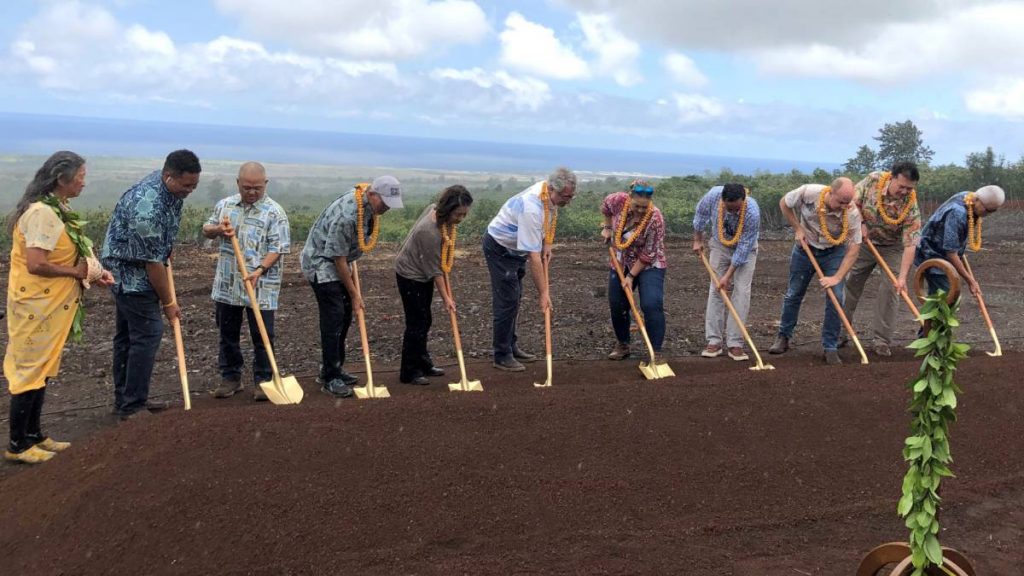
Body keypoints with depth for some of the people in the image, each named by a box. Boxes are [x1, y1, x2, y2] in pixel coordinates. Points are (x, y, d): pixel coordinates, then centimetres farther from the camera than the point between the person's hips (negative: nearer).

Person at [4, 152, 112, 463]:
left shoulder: (57, 208, 9)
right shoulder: (42, 213, -22)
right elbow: (36, 264, -27)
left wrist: (92, 272, 1)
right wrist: (76, 271, -16)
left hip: (50, 305, 10)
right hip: (36, 306, -10)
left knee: (41, 370, 16)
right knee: (30, 371, -1)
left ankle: (34, 435, 27)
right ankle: (17, 445, 10)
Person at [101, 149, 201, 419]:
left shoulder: (170, 187, -2)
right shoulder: (146, 207, -31)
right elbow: (152, 262, -25)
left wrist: (166, 253, 17)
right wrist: (168, 302, -16)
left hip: (128, 273, 10)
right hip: (131, 272, -10)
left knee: (127, 334, 14)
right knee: (147, 334, -10)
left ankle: (125, 399, 23)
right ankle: (132, 406, -5)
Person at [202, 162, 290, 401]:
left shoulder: (274, 212, -7)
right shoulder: (225, 205, 8)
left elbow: (278, 248, -11)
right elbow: (206, 229, 19)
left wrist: (259, 271, -24)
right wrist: (218, 230, -5)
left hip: (261, 287, -4)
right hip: (227, 284, 4)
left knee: (262, 335, 1)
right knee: (228, 333, 13)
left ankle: (262, 381, 13)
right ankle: (230, 377, 26)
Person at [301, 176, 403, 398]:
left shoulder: (369, 204, -4)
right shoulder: (346, 214, -32)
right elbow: (338, 258, -25)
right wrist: (354, 294, -17)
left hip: (339, 261, 9)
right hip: (321, 263, -9)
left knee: (345, 316, 10)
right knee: (333, 318, -12)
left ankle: (331, 369, 20)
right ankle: (330, 378, -7)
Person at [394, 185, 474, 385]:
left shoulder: (435, 209, -10)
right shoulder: (429, 232, -35)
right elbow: (434, 270, -25)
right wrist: (446, 297, -17)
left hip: (424, 274, 9)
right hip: (410, 275, -9)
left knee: (424, 321, 16)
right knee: (416, 323, -6)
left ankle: (422, 362, 28)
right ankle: (409, 372, 3)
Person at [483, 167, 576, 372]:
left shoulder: (552, 196, -10)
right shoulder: (531, 208, -37)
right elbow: (533, 256, -35)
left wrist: (546, 244, 1)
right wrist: (543, 292, -31)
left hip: (516, 247, 9)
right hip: (499, 248, -9)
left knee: (515, 299, 15)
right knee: (506, 301, -10)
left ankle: (512, 346, 27)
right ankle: (502, 356, -3)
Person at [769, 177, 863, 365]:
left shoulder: (852, 213, -28)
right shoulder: (808, 193, -29)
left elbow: (854, 248, -21)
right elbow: (784, 203, -8)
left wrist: (837, 277, -26)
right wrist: (798, 229, -12)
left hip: (834, 252, -1)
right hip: (805, 246, 1)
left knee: (835, 298, -10)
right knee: (793, 294, 8)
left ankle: (830, 348, 1)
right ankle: (783, 337, 27)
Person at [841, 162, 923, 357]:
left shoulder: (911, 206, -28)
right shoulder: (873, 180, -22)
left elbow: (910, 245, -31)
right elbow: (853, 201, -7)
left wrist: (902, 278, -38)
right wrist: (860, 223, -21)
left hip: (892, 248, -2)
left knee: (889, 291, -8)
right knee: (850, 286, 8)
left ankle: (882, 341, 2)